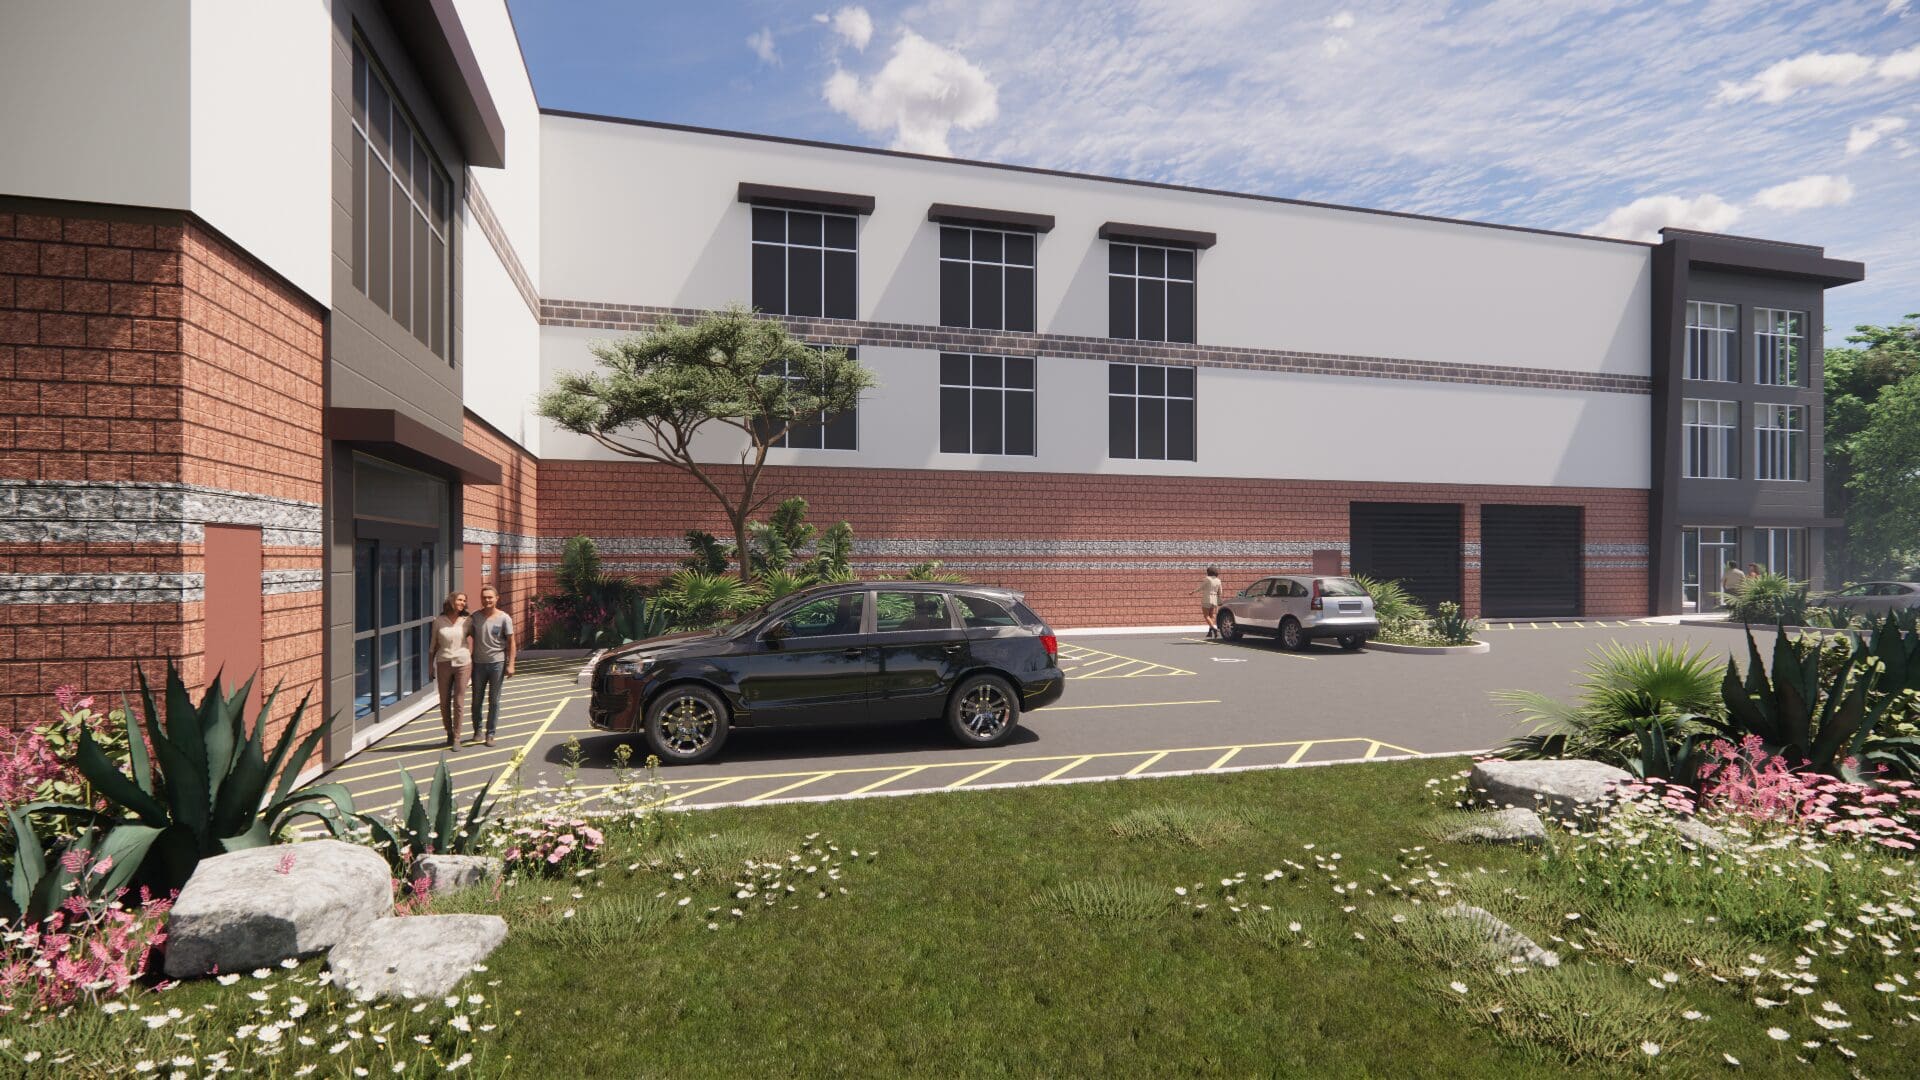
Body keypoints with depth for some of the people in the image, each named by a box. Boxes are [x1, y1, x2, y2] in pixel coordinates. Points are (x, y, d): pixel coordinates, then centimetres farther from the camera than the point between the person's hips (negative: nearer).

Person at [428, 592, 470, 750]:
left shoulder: (466, 621, 1)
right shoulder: (438, 621, 0)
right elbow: (434, 645, 5)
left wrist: (473, 659, 7)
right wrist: (430, 665, 4)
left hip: (463, 664, 0)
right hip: (444, 664, 1)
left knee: (459, 703, -1)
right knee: (444, 703, 7)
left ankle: (456, 738, 8)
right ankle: (449, 734, 26)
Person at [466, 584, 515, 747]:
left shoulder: (504, 618, -3)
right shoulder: (475, 617, 2)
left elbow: (511, 642, -2)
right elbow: (465, 636, 8)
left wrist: (510, 665, -7)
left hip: (497, 663, -2)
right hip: (478, 663, 2)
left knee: (494, 701, 4)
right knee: (477, 700, 9)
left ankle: (491, 734, 12)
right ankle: (477, 731, 25)